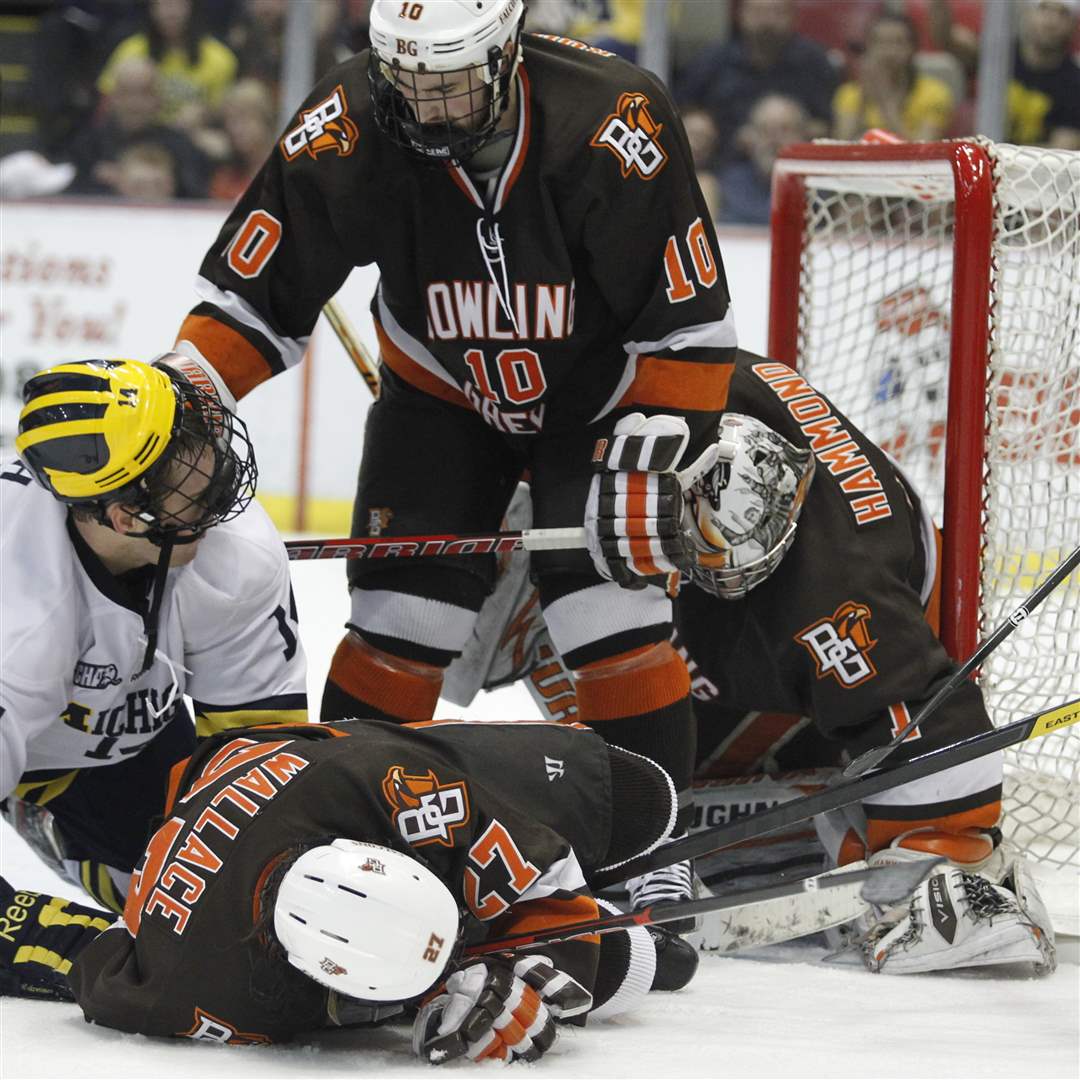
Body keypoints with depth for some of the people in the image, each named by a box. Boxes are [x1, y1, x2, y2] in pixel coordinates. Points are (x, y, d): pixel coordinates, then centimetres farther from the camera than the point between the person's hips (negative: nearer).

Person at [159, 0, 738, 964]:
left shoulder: (613, 122, -31)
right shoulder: (346, 134, -25)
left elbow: (690, 321, -23)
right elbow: (251, 290, -14)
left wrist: (648, 459, -26)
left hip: (601, 388, -2)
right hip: (442, 391, 2)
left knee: (615, 604, -13)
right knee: (402, 616, -7)